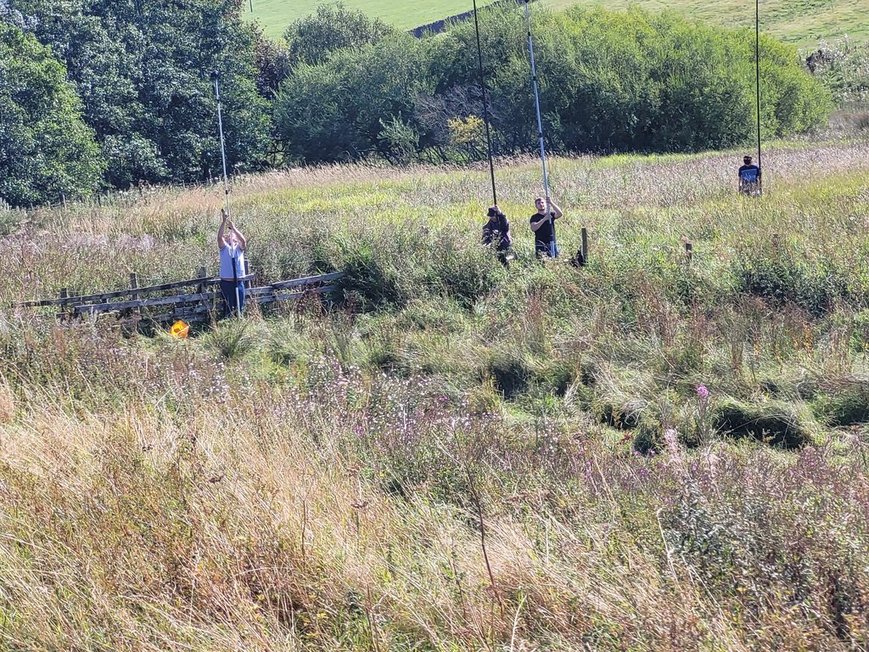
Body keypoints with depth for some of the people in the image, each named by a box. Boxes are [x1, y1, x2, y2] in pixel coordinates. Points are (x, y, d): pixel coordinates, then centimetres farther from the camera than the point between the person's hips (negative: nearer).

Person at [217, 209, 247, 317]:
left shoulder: (239, 247, 8)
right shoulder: (224, 247, 5)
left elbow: (243, 240, -13)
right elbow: (219, 237, -13)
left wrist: (233, 227, -18)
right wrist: (224, 222, -22)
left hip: (238, 282, 2)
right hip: (226, 282, -2)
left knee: (239, 308, 5)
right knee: (228, 309, -1)